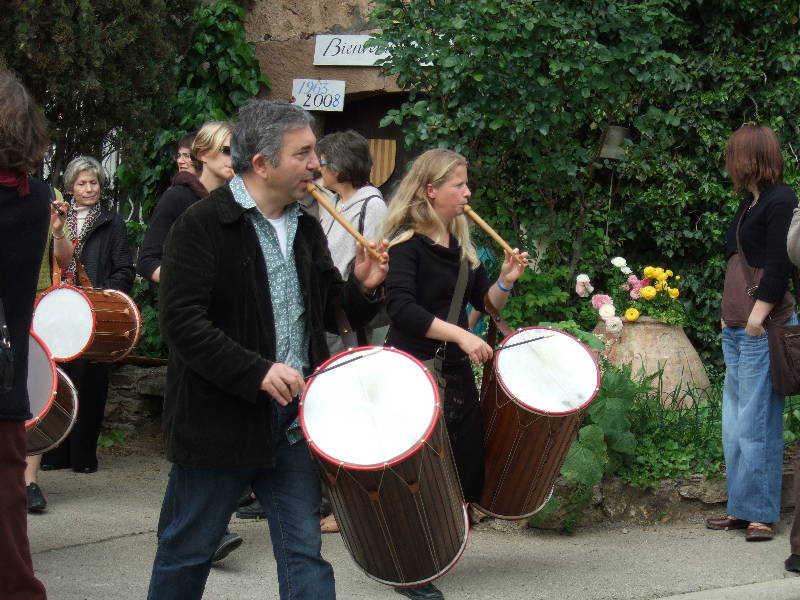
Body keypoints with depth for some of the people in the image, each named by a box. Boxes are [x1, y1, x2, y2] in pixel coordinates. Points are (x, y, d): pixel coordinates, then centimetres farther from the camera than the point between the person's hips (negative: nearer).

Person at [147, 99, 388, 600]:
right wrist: (257, 372, -26)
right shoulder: (203, 225, -11)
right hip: (221, 420, -6)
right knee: (189, 549, 7)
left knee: (305, 550, 5)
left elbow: (328, 312, 18)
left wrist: (363, 288, -4)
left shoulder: (306, 228, 11)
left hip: (294, 420, 6)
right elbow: (182, 321, -19)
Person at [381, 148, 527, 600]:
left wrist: (505, 281, -7)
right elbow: (401, 308, -23)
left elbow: (485, 302, 14)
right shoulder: (406, 241, -12)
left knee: (468, 469, 6)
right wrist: (461, 336, -27)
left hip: (456, 371, 8)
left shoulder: (461, 241, 11)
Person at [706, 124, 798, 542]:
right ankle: (741, 508, 17)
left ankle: (760, 513, -2)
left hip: (764, 328, -9)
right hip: (736, 328, 9)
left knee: (757, 421, -7)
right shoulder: (749, 203, 18)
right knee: (734, 421, 10)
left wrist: (758, 316, -18)